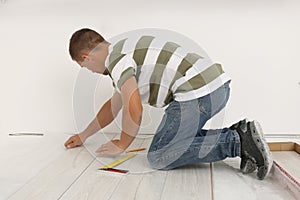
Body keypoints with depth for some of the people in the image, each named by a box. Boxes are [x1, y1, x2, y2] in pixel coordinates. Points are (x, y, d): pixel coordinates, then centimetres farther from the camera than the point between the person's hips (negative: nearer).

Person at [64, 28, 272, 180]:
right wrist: (84, 135, 43)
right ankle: (237, 133, 8)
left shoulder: (115, 57, -4)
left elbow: (133, 108, -11)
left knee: (158, 157, -4)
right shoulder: (126, 51, 27)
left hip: (198, 92, -10)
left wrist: (121, 145, 8)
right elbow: (113, 106, 36)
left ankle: (237, 142, -10)